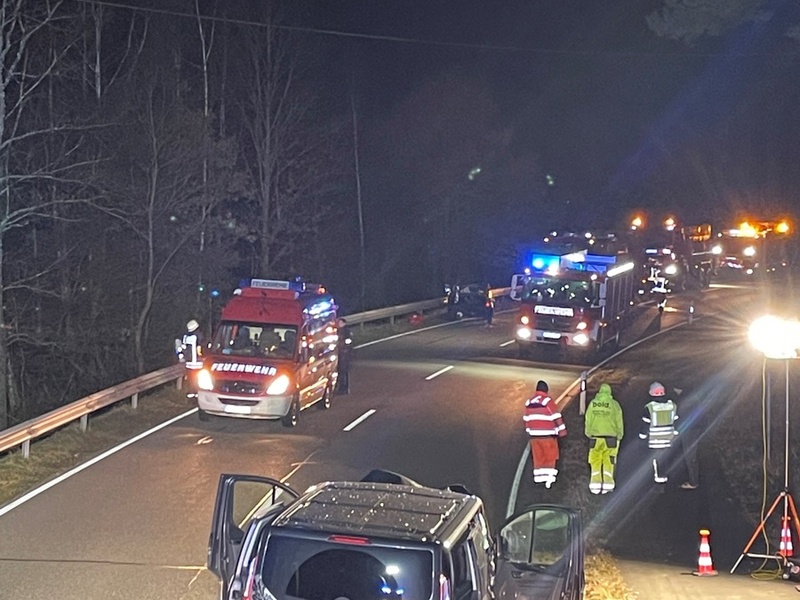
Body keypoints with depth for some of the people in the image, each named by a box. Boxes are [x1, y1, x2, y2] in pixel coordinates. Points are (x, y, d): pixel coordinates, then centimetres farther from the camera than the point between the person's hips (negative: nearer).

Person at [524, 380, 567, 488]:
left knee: (538, 456, 10)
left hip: (534, 434, 5)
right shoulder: (547, 400, -10)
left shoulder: (529, 402, 9)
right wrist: (562, 429, -6)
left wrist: (528, 430, 26)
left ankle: (539, 476, 10)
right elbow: (556, 416, -11)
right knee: (550, 456, 1)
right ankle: (549, 476, -6)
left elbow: (526, 418, 16)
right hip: (548, 434, -5)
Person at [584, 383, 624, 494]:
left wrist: (588, 434, 14)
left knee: (595, 462, 7)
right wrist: (619, 436, 10)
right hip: (610, 437, -1)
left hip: (595, 437, 1)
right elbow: (619, 422, -1)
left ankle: (595, 485, 4)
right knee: (609, 462, 5)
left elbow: (588, 420, 2)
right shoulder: (614, 404, -3)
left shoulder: (593, 403, 1)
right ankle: (607, 484, 2)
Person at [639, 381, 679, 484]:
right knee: (665, 455, 12)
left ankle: (659, 476, 3)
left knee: (657, 456, 3)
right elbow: (676, 421, 10)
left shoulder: (649, 407, -11)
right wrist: (675, 433, 20)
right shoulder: (672, 405, 2)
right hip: (668, 436, 4)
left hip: (655, 437, -4)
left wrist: (643, 435, 6)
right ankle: (663, 475, 14)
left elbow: (646, 423, -5)